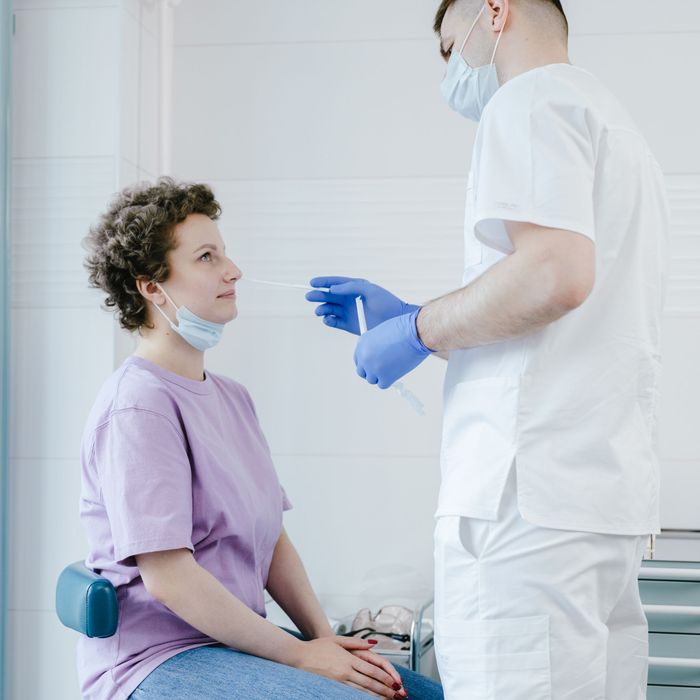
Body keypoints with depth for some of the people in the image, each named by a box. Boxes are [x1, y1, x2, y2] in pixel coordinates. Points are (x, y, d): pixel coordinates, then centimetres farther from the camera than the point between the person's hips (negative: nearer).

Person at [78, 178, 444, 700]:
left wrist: (327, 637, 0)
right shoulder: (138, 406, -14)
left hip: (236, 641, 8)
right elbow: (168, 578, -19)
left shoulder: (231, 397, 14)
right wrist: (298, 655, -14)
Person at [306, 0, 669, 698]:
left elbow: (556, 274, -21)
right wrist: (400, 316, 26)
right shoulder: (611, 120, 28)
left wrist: (418, 330, -7)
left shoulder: (531, 99, -2)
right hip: (608, 490, 10)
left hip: (530, 496, -10)